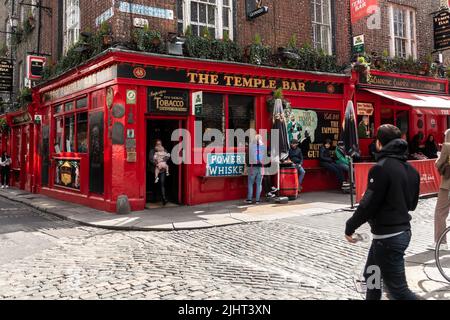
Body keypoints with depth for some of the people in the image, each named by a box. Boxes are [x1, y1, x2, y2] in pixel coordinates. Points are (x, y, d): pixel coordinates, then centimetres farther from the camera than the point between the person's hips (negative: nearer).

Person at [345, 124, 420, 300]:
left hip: (387, 236, -9)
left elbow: (368, 204, -20)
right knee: (371, 275, 24)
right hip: (403, 231, 9)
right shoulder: (411, 169, 8)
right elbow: (412, 203, 15)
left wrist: (350, 226, -9)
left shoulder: (381, 168, -18)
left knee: (397, 289, -2)